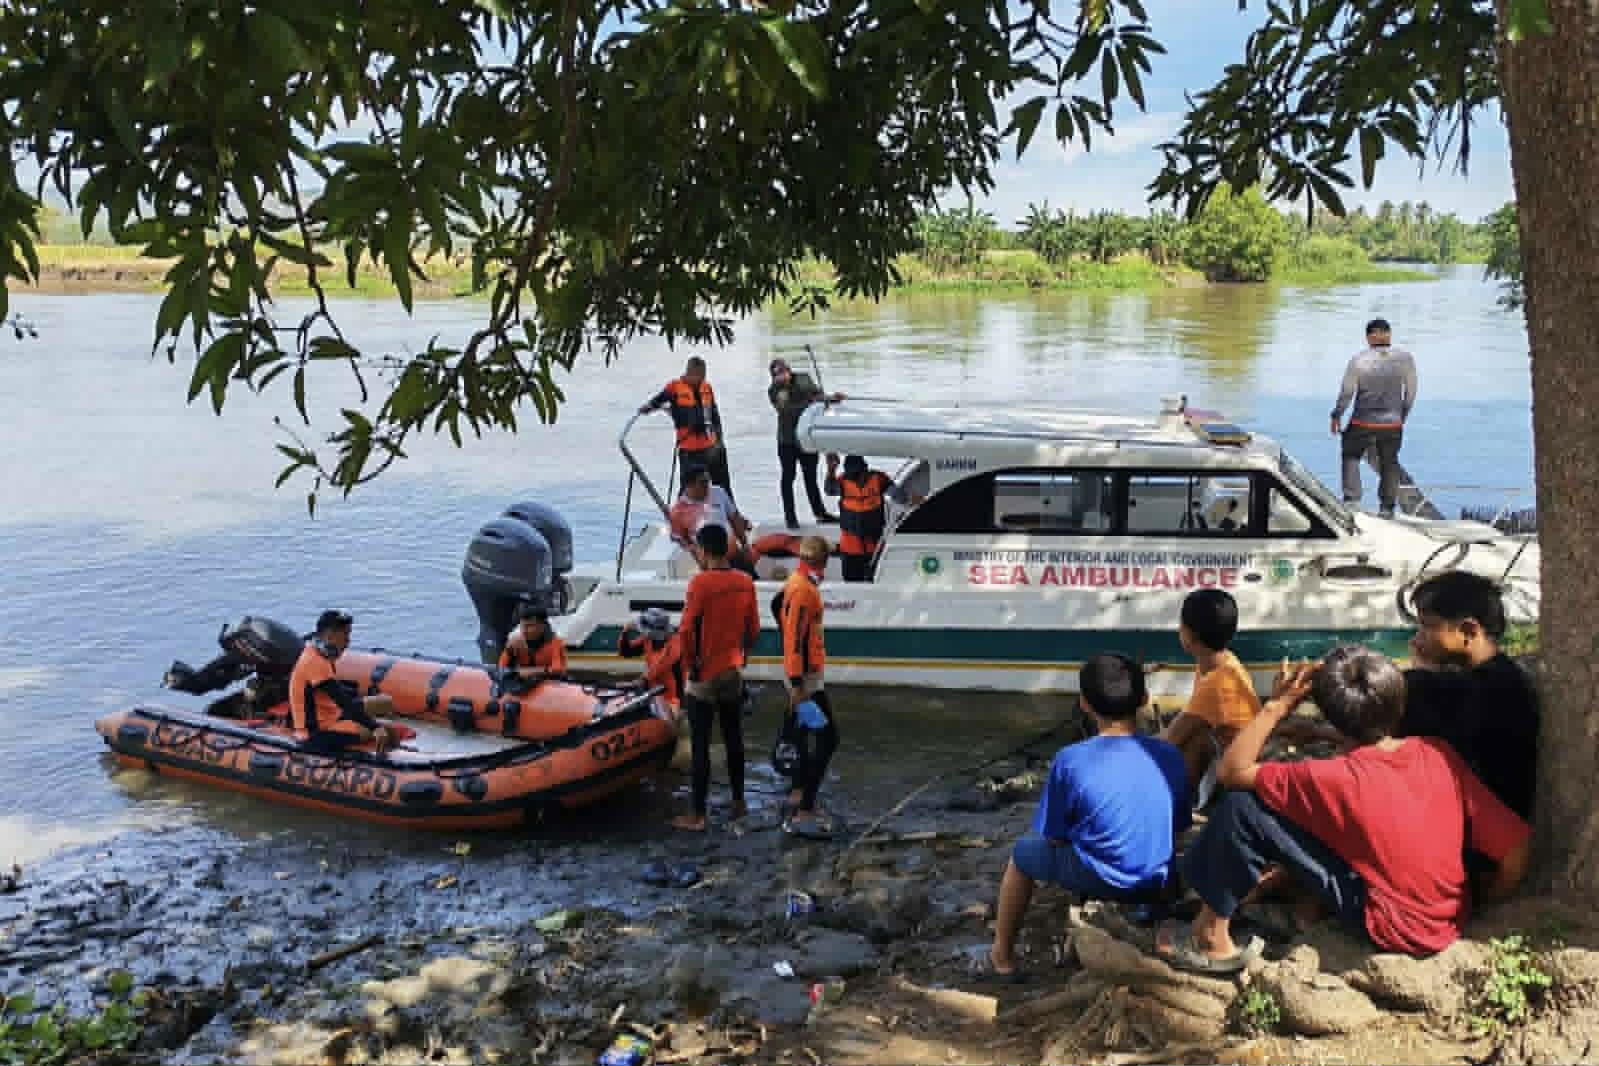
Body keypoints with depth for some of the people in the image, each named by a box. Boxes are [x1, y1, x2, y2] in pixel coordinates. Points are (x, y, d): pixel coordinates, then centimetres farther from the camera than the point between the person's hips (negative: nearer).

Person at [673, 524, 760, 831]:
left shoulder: (700, 582, -19)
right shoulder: (746, 582, -1)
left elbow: (686, 631, -21)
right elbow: (753, 629, 7)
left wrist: (691, 665, -7)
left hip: (704, 676, -6)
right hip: (734, 673, 6)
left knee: (701, 745, 0)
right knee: (734, 739, 17)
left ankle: (698, 815, 5)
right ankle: (739, 802, 26)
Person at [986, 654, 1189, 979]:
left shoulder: (1071, 760, -16)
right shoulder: (1171, 756, -5)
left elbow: (1053, 837, -6)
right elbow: (1179, 828, 7)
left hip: (1099, 880, -4)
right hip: (1156, 880, 5)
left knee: (1023, 851, 24)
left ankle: (1002, 954, 36)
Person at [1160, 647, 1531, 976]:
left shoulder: (1337, 778, -22)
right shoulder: (1441, 754, -9)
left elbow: (1231, 771, -15)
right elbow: (1516, 843, -7)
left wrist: (1277, 705, -11)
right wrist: (1487, 899, 10)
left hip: (1392, 927, -6)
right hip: (1447, 919, 6)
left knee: (1242, 807, -13)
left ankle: (1212, 939, 0)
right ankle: (1307, 908, 18)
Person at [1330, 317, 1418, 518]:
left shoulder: (1358, 361, -12)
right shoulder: (1405, 358, -5)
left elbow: (1346, 392, -7)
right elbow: (1411, 391, 3)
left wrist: (1336, 415, 7)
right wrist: (1403, 415, 17)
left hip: (1363, 422, -2)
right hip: (1392, 423, 2)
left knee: (1351, 455, 19)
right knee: (1389, 462, 18)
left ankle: (1351, 498, 10)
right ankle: (1387, 507, 23)